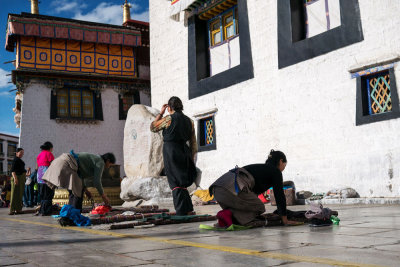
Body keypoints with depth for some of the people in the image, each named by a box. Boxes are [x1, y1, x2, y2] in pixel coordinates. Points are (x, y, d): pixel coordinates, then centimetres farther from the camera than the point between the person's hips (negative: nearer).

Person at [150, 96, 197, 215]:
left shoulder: (168, 119, -8)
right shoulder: (189, 120, 9)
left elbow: (152, 127, 7)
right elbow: (193, 142, 11)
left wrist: (160, 113, 12)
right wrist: (192, 158, 17)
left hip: (171, 152, -6)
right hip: (184, 152, 6)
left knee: (176, 184, -1)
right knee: (182, 183, 17)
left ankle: (181, 212, -2)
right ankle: (188, 210, 17)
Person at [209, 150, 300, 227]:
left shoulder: (262, 168, 35)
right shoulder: (275, 171, 12)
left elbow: (253, 193, 45)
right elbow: (279, 196, 8)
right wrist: (285, 220, 15)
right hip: (233, 187, -9)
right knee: (259, 208, 7)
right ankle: (230, 215, -12)